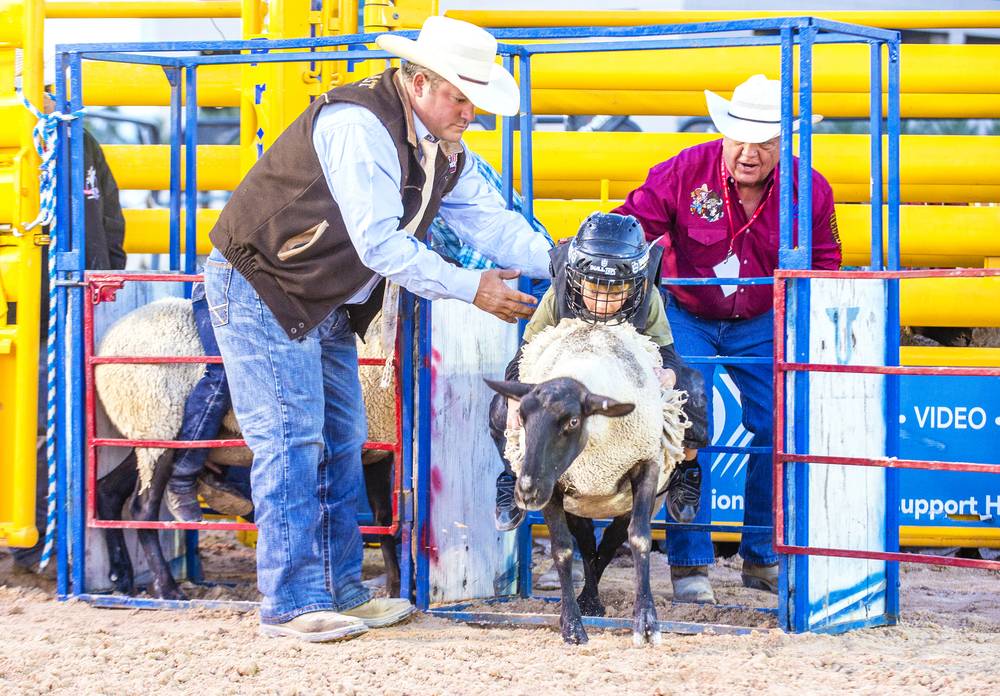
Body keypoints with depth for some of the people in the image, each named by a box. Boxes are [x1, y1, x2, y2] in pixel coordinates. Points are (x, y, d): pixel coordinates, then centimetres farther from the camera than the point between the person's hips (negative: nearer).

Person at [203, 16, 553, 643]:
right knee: (292, 440, -12)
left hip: (329, 308, 10)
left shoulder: (444, 152, 5)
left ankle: (340, 593, 16)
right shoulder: (358, 127, -25)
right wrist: (471, 288, -25)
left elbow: (491, 220, -2)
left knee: (342, 444, 10)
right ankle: (291, 604, -11)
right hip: (261, 290, -10)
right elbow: (380, 244, -28)